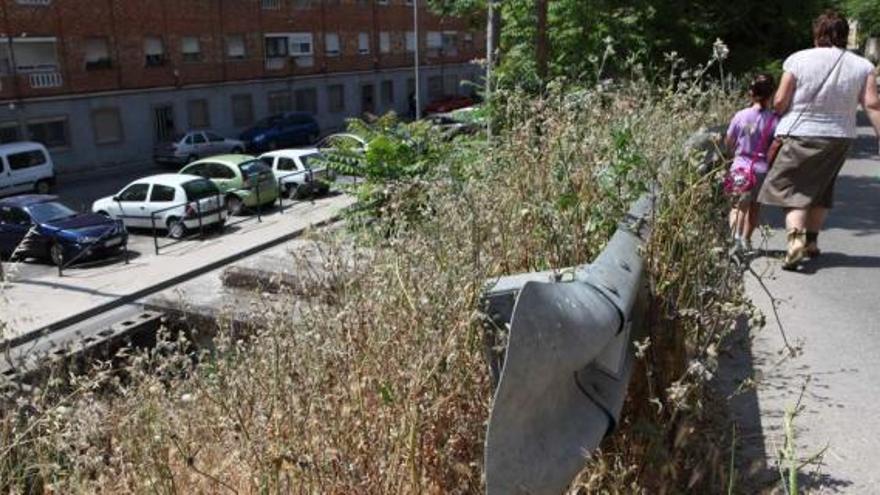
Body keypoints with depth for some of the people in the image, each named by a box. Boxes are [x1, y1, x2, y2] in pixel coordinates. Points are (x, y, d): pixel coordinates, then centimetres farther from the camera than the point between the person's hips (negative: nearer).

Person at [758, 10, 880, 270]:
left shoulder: (798, 59, -8)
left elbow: (780, 102, -9)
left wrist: (778, 115, 12)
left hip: (800, 135, -3)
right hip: (839, 138, 4)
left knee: (793, 191, 3)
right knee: (821, 191, 20)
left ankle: (795, 239, -20)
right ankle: (812, 241, 29)